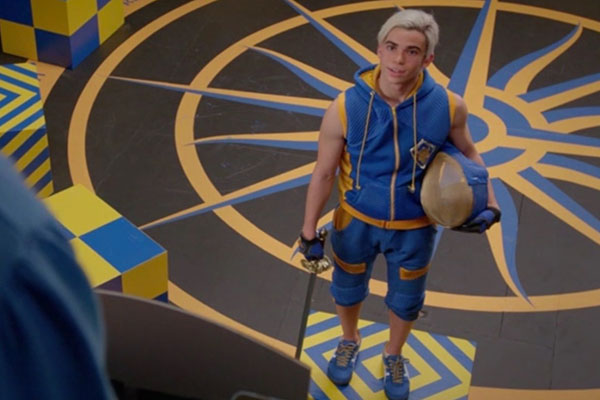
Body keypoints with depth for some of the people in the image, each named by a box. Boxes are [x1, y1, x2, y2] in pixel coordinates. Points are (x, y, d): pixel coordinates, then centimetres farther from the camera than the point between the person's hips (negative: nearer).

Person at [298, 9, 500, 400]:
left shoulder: (448, 106, -22)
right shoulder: (345, 109, -25)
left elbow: (468, 152, -1)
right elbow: (324, 173, -12)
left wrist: (489, 203, -11)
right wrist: (310, 232, -7)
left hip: (414, 228, 1)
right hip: (357, 221, 0)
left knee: (406, 300, 23)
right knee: (347, 291, 24)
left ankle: (394, 355, 56)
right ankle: (350, 342, 59)